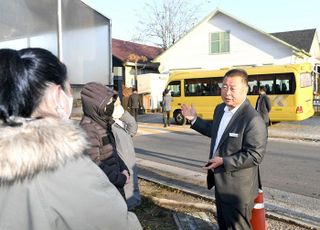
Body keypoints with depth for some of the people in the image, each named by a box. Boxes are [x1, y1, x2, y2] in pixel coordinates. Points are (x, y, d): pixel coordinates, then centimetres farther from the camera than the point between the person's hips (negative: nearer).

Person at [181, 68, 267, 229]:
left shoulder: (253, 120, -25)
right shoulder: (220, 109, 2)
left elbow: (255, 155, -25)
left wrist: (224, 161, -25)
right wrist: (194, 120, 12)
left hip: (237, 190, -8)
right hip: (220, 184, 8)